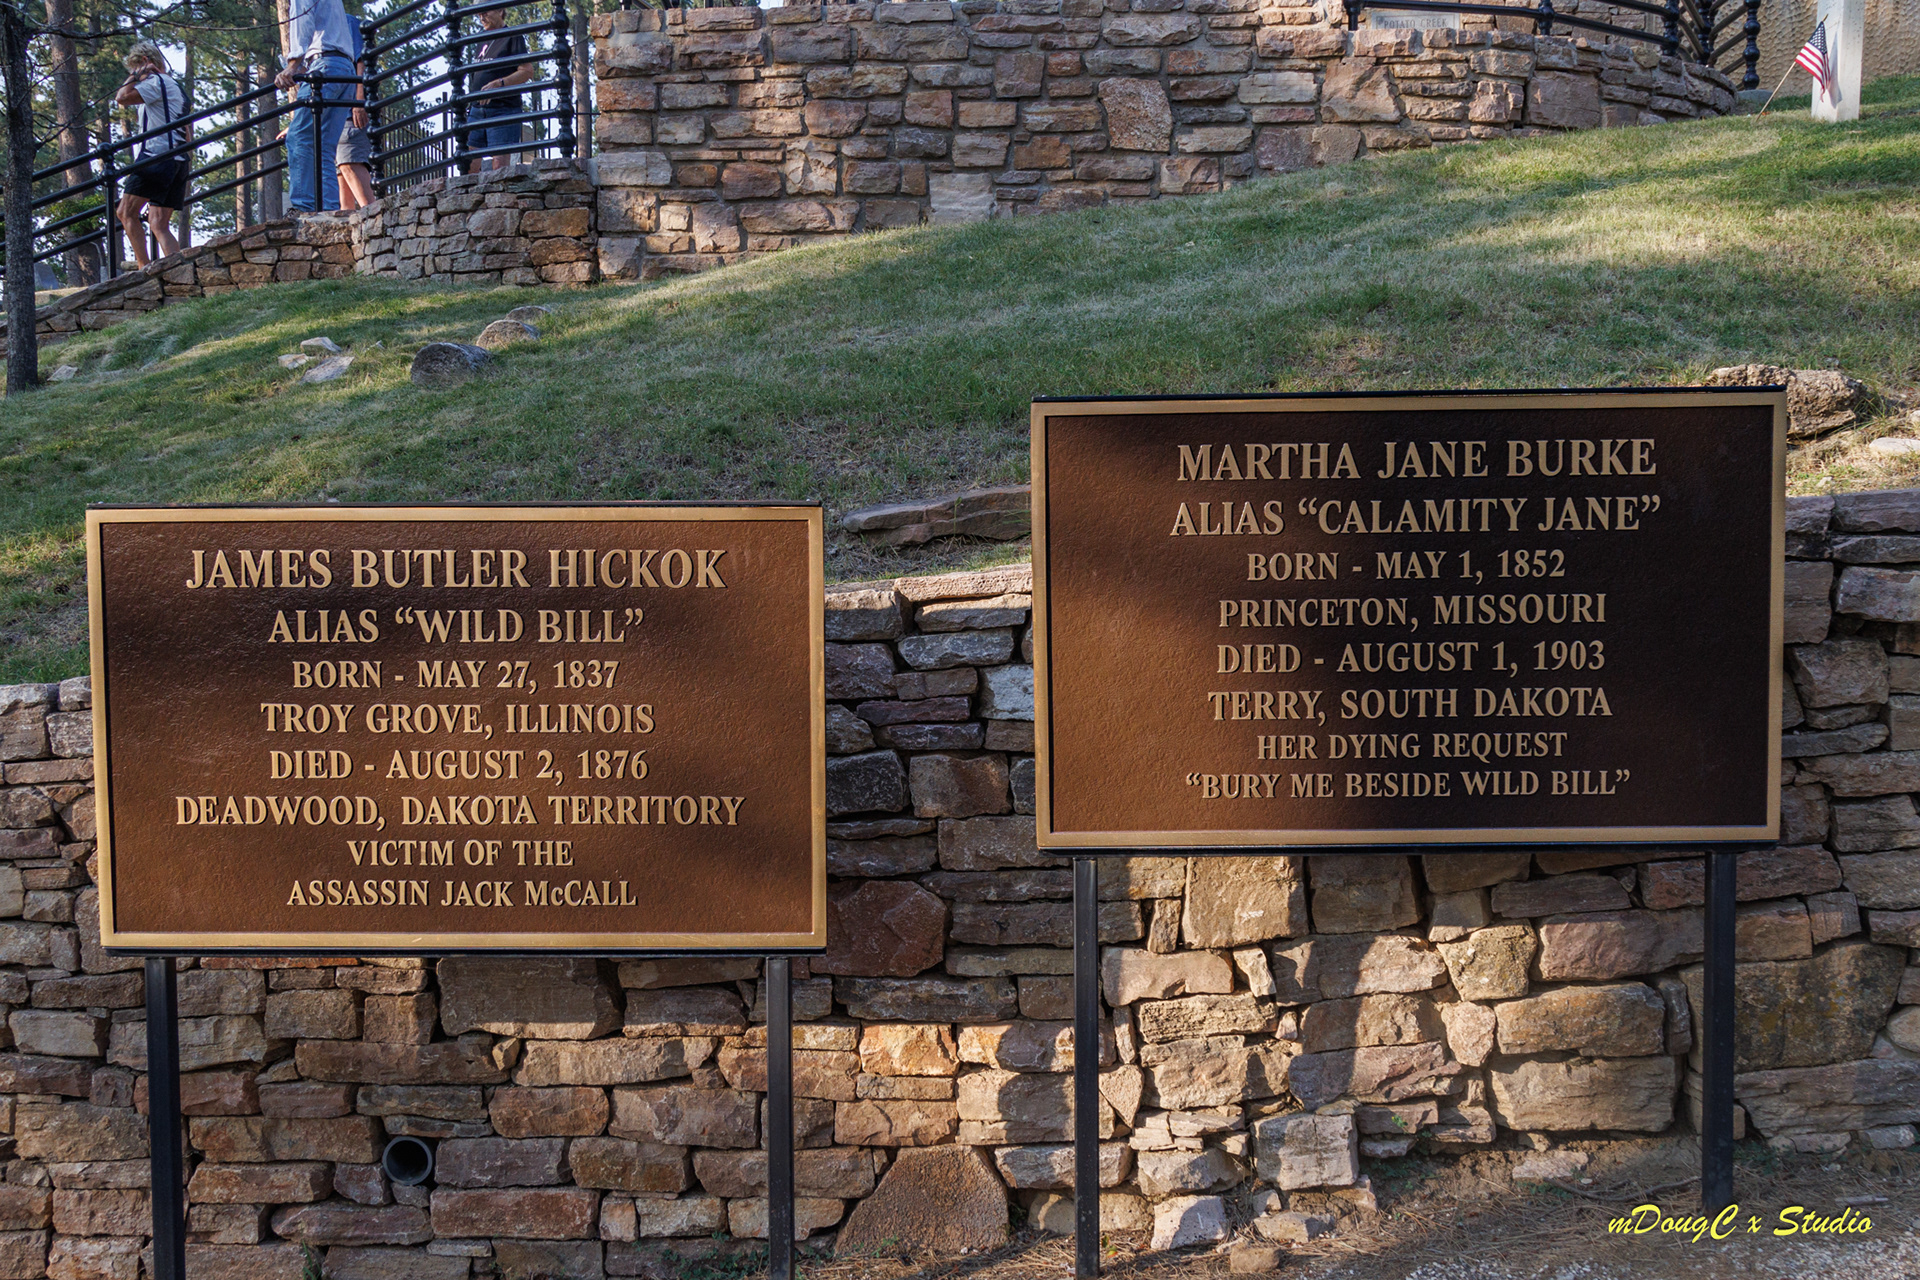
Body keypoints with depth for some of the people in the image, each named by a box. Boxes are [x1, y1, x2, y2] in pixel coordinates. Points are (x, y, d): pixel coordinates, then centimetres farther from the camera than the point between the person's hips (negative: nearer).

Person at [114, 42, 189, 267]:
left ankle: (143, 267, -16)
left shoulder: (156, 81, -2)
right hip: (178, 161, 9)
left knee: (126, 212, -6)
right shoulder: (174, 87, 27)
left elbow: (122, 97, -11)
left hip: (156, 156, -9)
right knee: (159, 224, 4)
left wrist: (135, 75, 3)